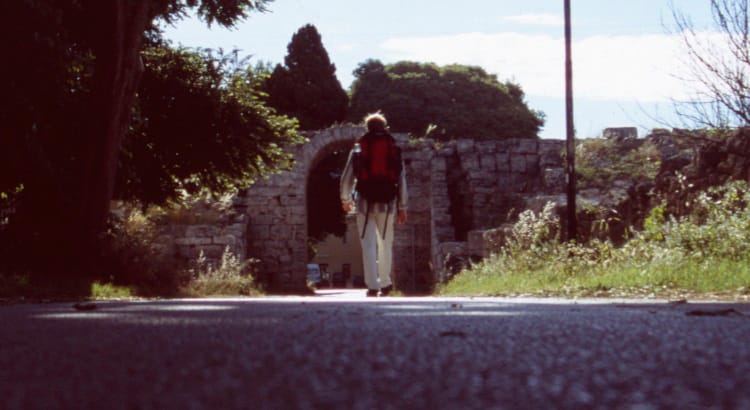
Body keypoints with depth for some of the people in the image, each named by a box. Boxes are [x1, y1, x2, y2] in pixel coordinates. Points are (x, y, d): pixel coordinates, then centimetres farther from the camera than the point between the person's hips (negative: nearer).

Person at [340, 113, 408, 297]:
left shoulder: (358, 150, 2)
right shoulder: (394, 150, 4)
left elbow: (346, 178, 3)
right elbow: (402, 180, 3)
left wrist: (345, 199, 20)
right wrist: (402, 207, 8)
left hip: (365, 202, -1)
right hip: (387, 204, 1)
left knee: (368, 245, -2)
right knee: (385, 244, 15)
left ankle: (372, 285, -10)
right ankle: (385, 283, 22)